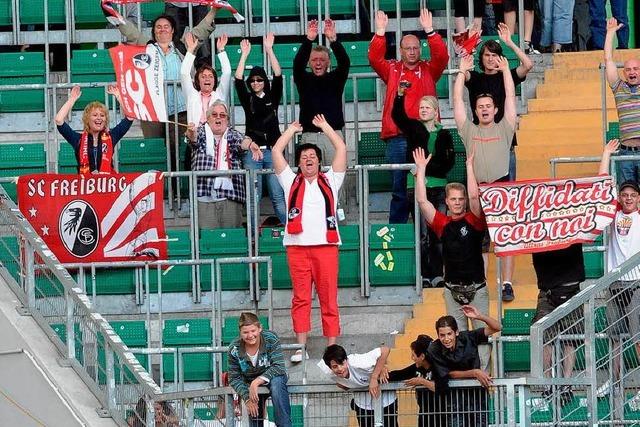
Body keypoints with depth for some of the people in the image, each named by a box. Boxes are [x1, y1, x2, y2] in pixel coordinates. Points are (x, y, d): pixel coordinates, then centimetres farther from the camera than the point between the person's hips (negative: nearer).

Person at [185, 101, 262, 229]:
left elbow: (242, 141, -7)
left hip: (231, 196, 2)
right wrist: (191, 133, -37)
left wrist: (250, 144, -32)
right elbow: (194, 138, -11)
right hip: (205, 196, -2)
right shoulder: (202, 133, 11)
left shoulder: (233, 135, 14)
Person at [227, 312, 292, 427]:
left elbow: (278, 367, -27)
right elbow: (234, 378, -9)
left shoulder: (271, 339, -21)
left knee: (276, 384, -35)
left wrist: (256, 382, -37)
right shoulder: (234, 349, -16)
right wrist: (247, 398, -24)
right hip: (250, 383, 3)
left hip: (271, 377, -3)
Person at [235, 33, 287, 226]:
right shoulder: (247, 99, 8)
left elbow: (278, 76, -3)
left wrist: (269, 50, -10)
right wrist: (244, 54, -8)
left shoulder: (272, 97, 9)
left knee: (278, 194, -2)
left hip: (272, 151, 0)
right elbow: (238, 80, -3)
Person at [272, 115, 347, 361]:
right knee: (301, 298, -1)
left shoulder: (329, 181, 18)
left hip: (326, 246, 0)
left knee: (329, 298, -2)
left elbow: (341, 148, 14)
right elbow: (276, 151, 15)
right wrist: (292, 129, 24)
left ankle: (332, 347, -1)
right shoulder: (291, 182, 18)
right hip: (297, 246, 0)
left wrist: (325, 127, 21)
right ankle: (301, 347, -1)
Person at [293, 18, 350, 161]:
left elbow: (345, 62, -6)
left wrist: (333, 40, -22)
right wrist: (308, 40, -22)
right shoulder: (304, 80, 9)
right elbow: (298, 63, -8)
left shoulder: (335, 79, 10)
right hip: (310, 136, 0)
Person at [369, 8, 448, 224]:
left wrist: (429, 31, -15)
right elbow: (375, 58, -2)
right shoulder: (392, 70, 11)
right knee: (399, 188, 3)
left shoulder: (429, 70, 10)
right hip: (397, 139, 0)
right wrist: (380, 32, -13)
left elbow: (442, 56, -6)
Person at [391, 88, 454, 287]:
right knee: (422, 235, -5)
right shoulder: (413, 128, 9)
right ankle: (424, 275, -4)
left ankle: (437, 274, 1)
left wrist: (428, 167, -11)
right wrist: (400, 95, -25)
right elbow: (398, 116, -10)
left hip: (438, 187, 1)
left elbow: (448, 162, 5)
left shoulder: (444, 135, 11)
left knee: (439, 234, -2)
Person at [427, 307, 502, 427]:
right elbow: (450, 374, -10)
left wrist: (479, 317, -29)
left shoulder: (467, 338, -13)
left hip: (477, 392, 1)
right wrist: (474, 373, -21)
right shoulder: (434, 350, -15)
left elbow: (497, 327, -12)